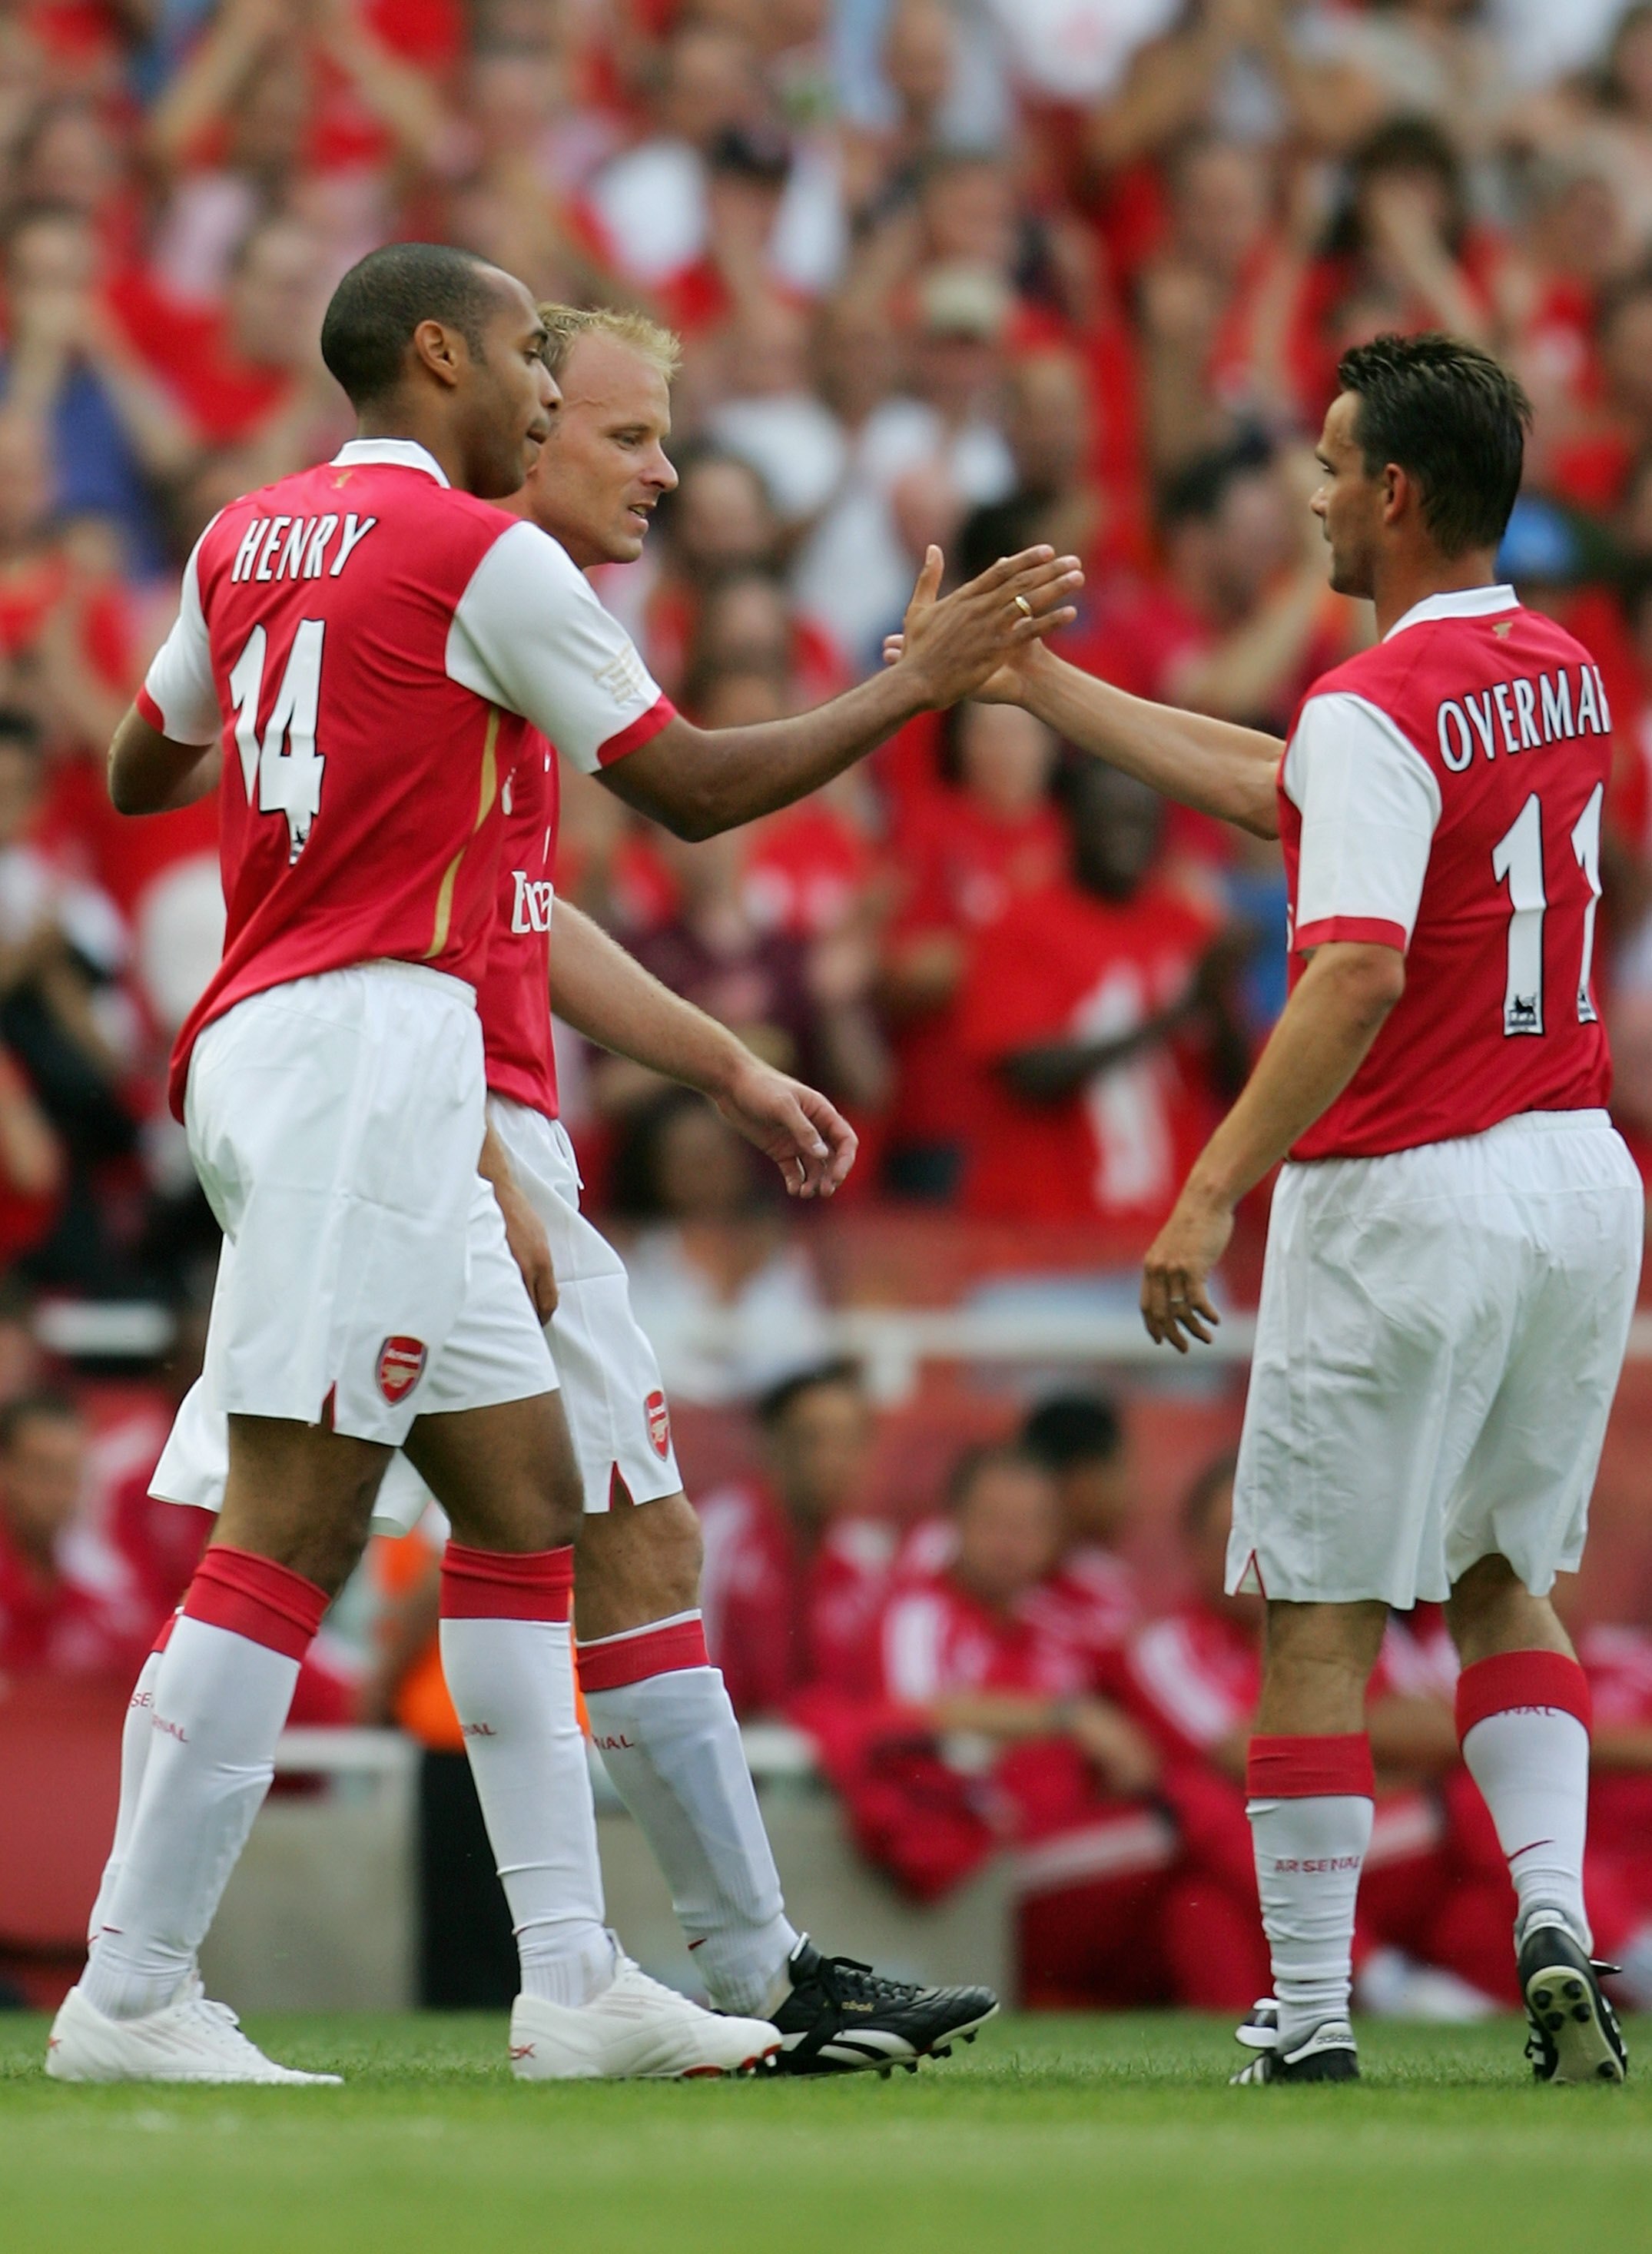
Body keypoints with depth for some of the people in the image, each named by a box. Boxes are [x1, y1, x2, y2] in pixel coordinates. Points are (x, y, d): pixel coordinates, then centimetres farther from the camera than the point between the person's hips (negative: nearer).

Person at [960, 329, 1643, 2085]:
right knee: (1505, 1576, 19)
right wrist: (1039, 686, 23)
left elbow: (1359, 969, -29)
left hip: (1406, 1199, -8)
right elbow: (1279, 794, 18)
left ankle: (1309, 2023, 3)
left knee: (1319, 1613, 2)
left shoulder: (1375, 710, -17)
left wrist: (1215, 1190, -29)